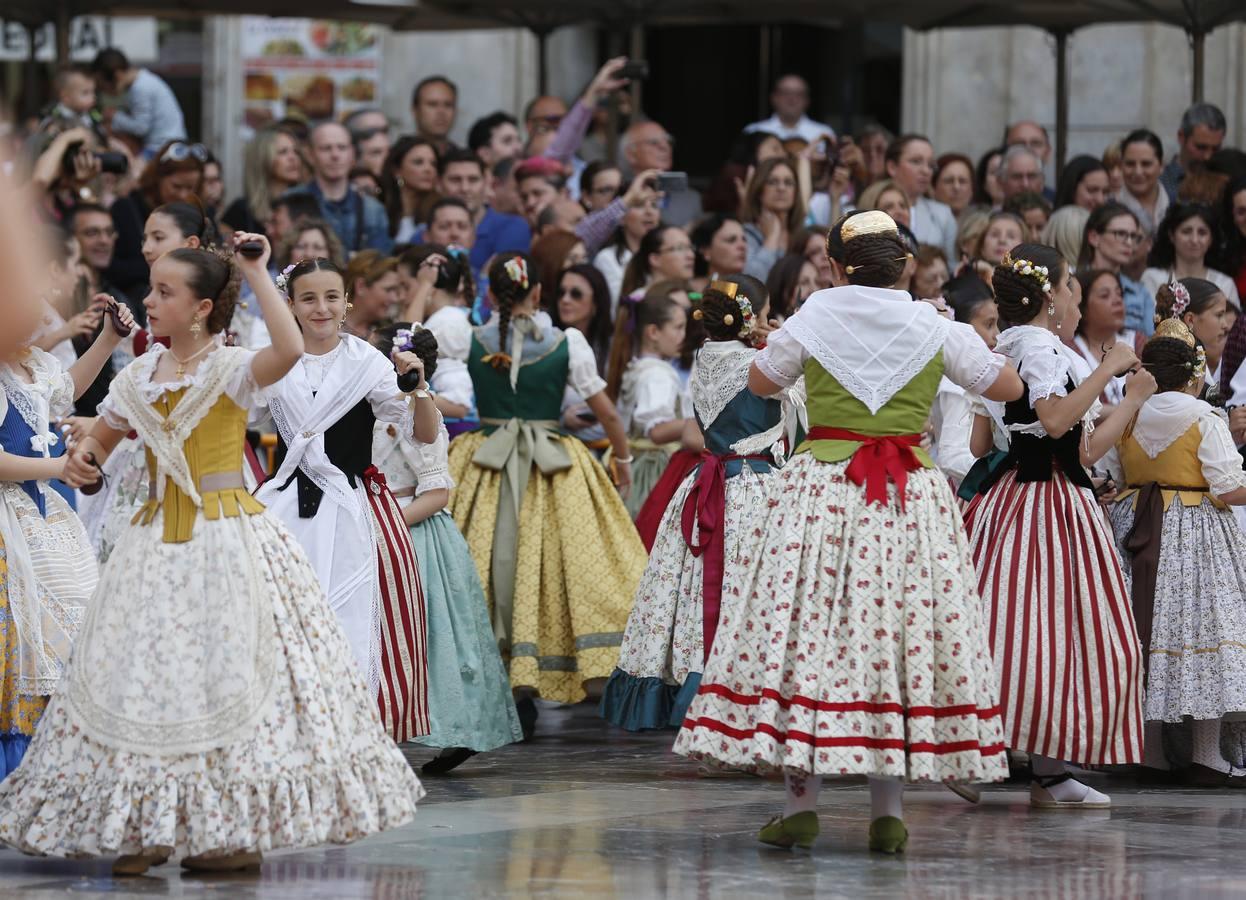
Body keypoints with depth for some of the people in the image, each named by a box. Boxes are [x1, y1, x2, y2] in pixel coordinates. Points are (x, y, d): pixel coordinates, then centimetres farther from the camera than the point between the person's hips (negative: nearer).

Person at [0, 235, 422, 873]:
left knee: (231, 679, -4)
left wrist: (256, 273, -22)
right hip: (160, 541, 6)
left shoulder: (231, 371, -8)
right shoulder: (139, 377, 9)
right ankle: (147, 830, 9)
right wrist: (79, 460, -3)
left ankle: (241, 829, 2)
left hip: (228, 535, -6)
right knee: (145, 678, 3)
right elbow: (99, 440, 21)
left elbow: (290, 349, -29)